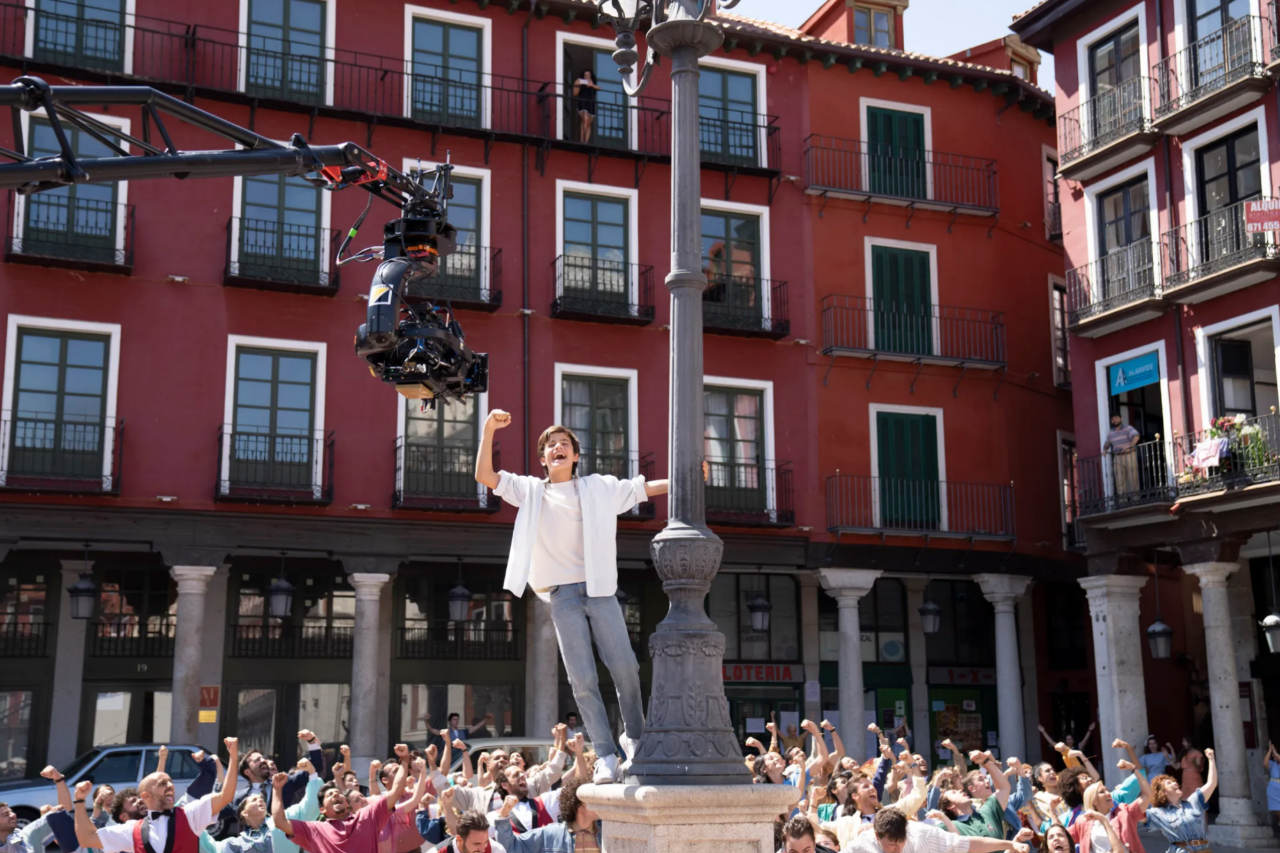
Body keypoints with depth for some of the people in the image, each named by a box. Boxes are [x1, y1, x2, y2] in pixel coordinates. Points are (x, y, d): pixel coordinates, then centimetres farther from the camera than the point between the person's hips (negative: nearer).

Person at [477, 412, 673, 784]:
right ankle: (605, 755, 4)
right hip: (562, 595, 0)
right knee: (582, 680, -4)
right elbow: (483, 475, 4)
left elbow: (647, 488, 14)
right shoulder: (531, 491, 11)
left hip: (600, 589, 0)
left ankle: (634, 737, 17)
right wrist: (489, 429, -6)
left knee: (625, 668, -5)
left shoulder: (601, 487, 12)